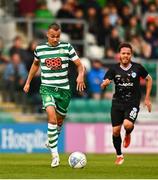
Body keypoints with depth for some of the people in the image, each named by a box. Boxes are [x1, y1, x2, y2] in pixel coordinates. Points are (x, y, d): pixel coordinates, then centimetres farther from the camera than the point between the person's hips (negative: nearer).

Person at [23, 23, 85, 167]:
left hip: (63, 89, 2)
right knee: (52, 116, -24)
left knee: (60, 119, 13)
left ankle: (52, 139, 47)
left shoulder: (67, 47, -1)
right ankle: (55, 155, -23)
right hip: (47, 88, -2)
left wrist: (81, 75, -21)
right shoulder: (40, 49, 3)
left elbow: (80, 65, 0)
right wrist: (28, 82, 25)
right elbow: (35, 64, 23)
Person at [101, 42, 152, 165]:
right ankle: (119, 156, 22)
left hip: (133, 103, -2)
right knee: (116, 131, -1)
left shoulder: (137, 68, -4)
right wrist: (105, 83, -28)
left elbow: (149, 79, 11)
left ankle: (128, 135, 13)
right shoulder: (114, 69, -2)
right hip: (117, 103, 2)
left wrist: (147, 98, 7)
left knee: (128, 124, -26)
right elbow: (102, 86, -3)